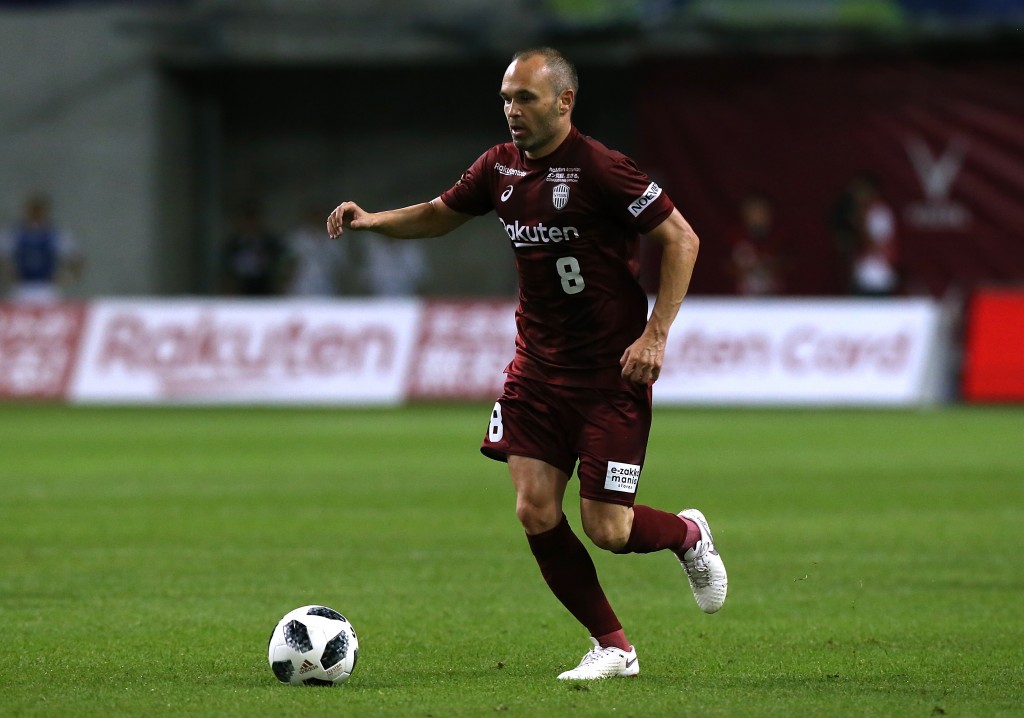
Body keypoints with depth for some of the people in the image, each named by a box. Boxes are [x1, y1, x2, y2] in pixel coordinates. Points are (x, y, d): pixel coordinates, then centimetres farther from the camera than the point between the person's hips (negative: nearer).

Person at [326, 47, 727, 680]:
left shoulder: (599, 170, -17)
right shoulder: (501, 167, 3)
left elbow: (682, 239, -13)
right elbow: (441, 215, 20)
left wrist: (655, 336, -18)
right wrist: (373, 220, 1)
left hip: (611, 373, -6)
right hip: (536, 365, 6)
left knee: (605, 528, -6)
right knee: (536, 512, -6)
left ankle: (688, 535, 29)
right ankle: (613, 647, 9)